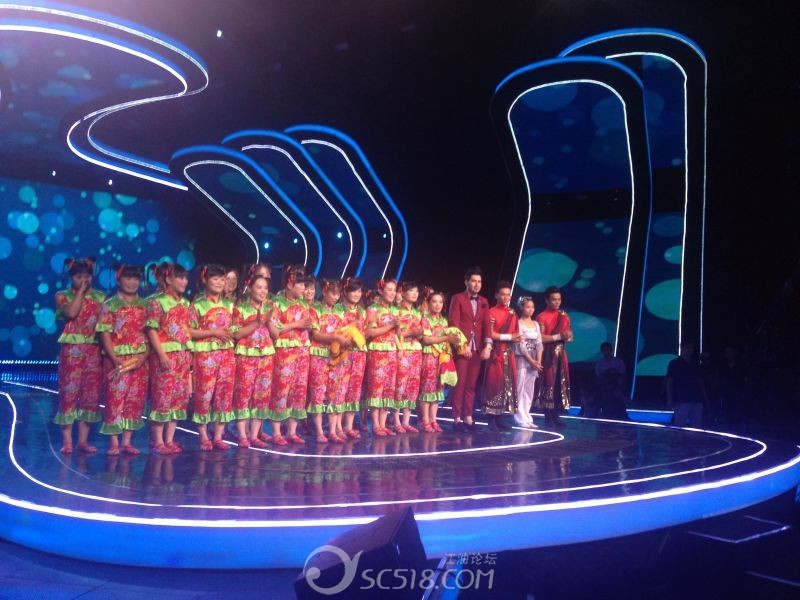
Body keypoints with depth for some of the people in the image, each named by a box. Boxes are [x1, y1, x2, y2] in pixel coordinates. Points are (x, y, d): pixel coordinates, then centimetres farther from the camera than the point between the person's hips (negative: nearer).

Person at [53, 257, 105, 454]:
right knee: (69, 392, -2)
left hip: (94, 350, 3)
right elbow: (71, 313, -16)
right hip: (72, 350, -2)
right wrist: (80, 291, -9)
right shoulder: (63, 296, 3)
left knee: (91, 393, 3)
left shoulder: (100, 297, 10)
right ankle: (67, 440, 6)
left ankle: (83, 439, 11)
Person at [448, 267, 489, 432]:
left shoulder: (484, 302, 15)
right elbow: (454, 323, -6)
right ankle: (457, 419, 1)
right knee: (460, 384, -4)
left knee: (472, 385, 6)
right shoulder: (457, 298, 1)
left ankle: (468, 418, 10)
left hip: (477, 348, 4)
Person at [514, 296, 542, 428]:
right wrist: (531, 361, -13)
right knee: (520, 389, -5)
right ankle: (521, 419, -3)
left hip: (534, 361, 6)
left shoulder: (536, 324, 14)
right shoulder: (518, 323, -4)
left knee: (530, 390, 7)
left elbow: (539, 343, 8)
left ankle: (527, 418, 11)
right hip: (521, 359, -6)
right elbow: (520, 344, -11)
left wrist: (538, 361, -4)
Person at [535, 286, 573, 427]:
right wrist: (558, 336, -17)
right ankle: (548, 416, 1)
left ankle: (556, 415, 10)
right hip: (547, 354, -6)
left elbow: (570, 337, 14)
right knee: (548, 384, -4)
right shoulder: (542, 317, -6)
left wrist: (567, 336, -9)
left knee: (560, 385, 4)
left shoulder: (564, 316, 12)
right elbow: (540, 338, -14)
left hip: (560, 354, 6)